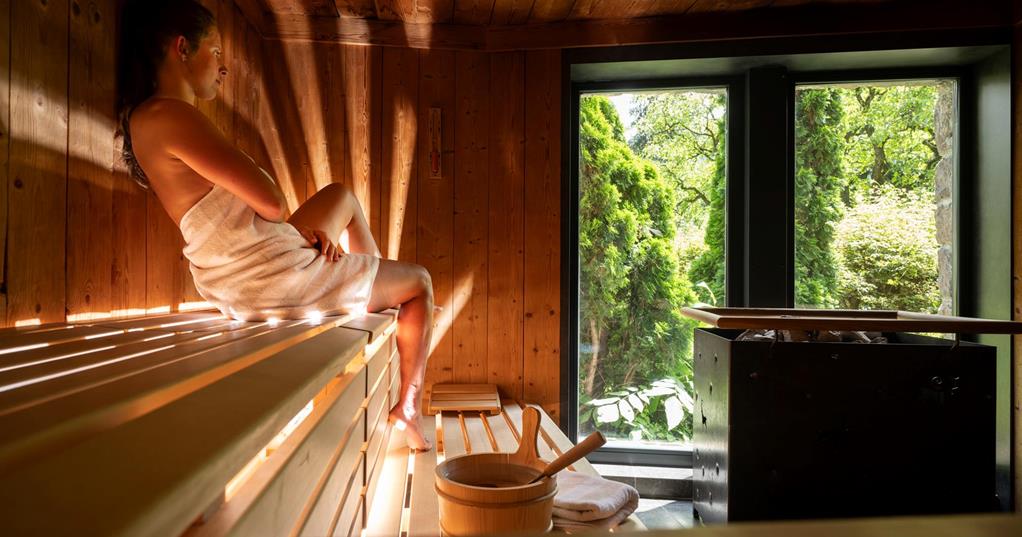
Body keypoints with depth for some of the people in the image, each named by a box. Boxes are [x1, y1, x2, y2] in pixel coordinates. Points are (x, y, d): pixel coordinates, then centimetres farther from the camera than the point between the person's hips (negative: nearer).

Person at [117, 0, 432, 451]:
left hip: (240, 284, 10)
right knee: (420, 282, 10)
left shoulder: (150, 118, 13)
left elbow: (253, 206, 12)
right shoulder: (168, 115, -19)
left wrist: (300, 230, 0)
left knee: (341, 195, 30)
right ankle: (408, 405, 22)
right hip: (272, 279, -10)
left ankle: (383, 298, 36)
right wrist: (286, 219, 1)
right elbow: (270, 201, -22)